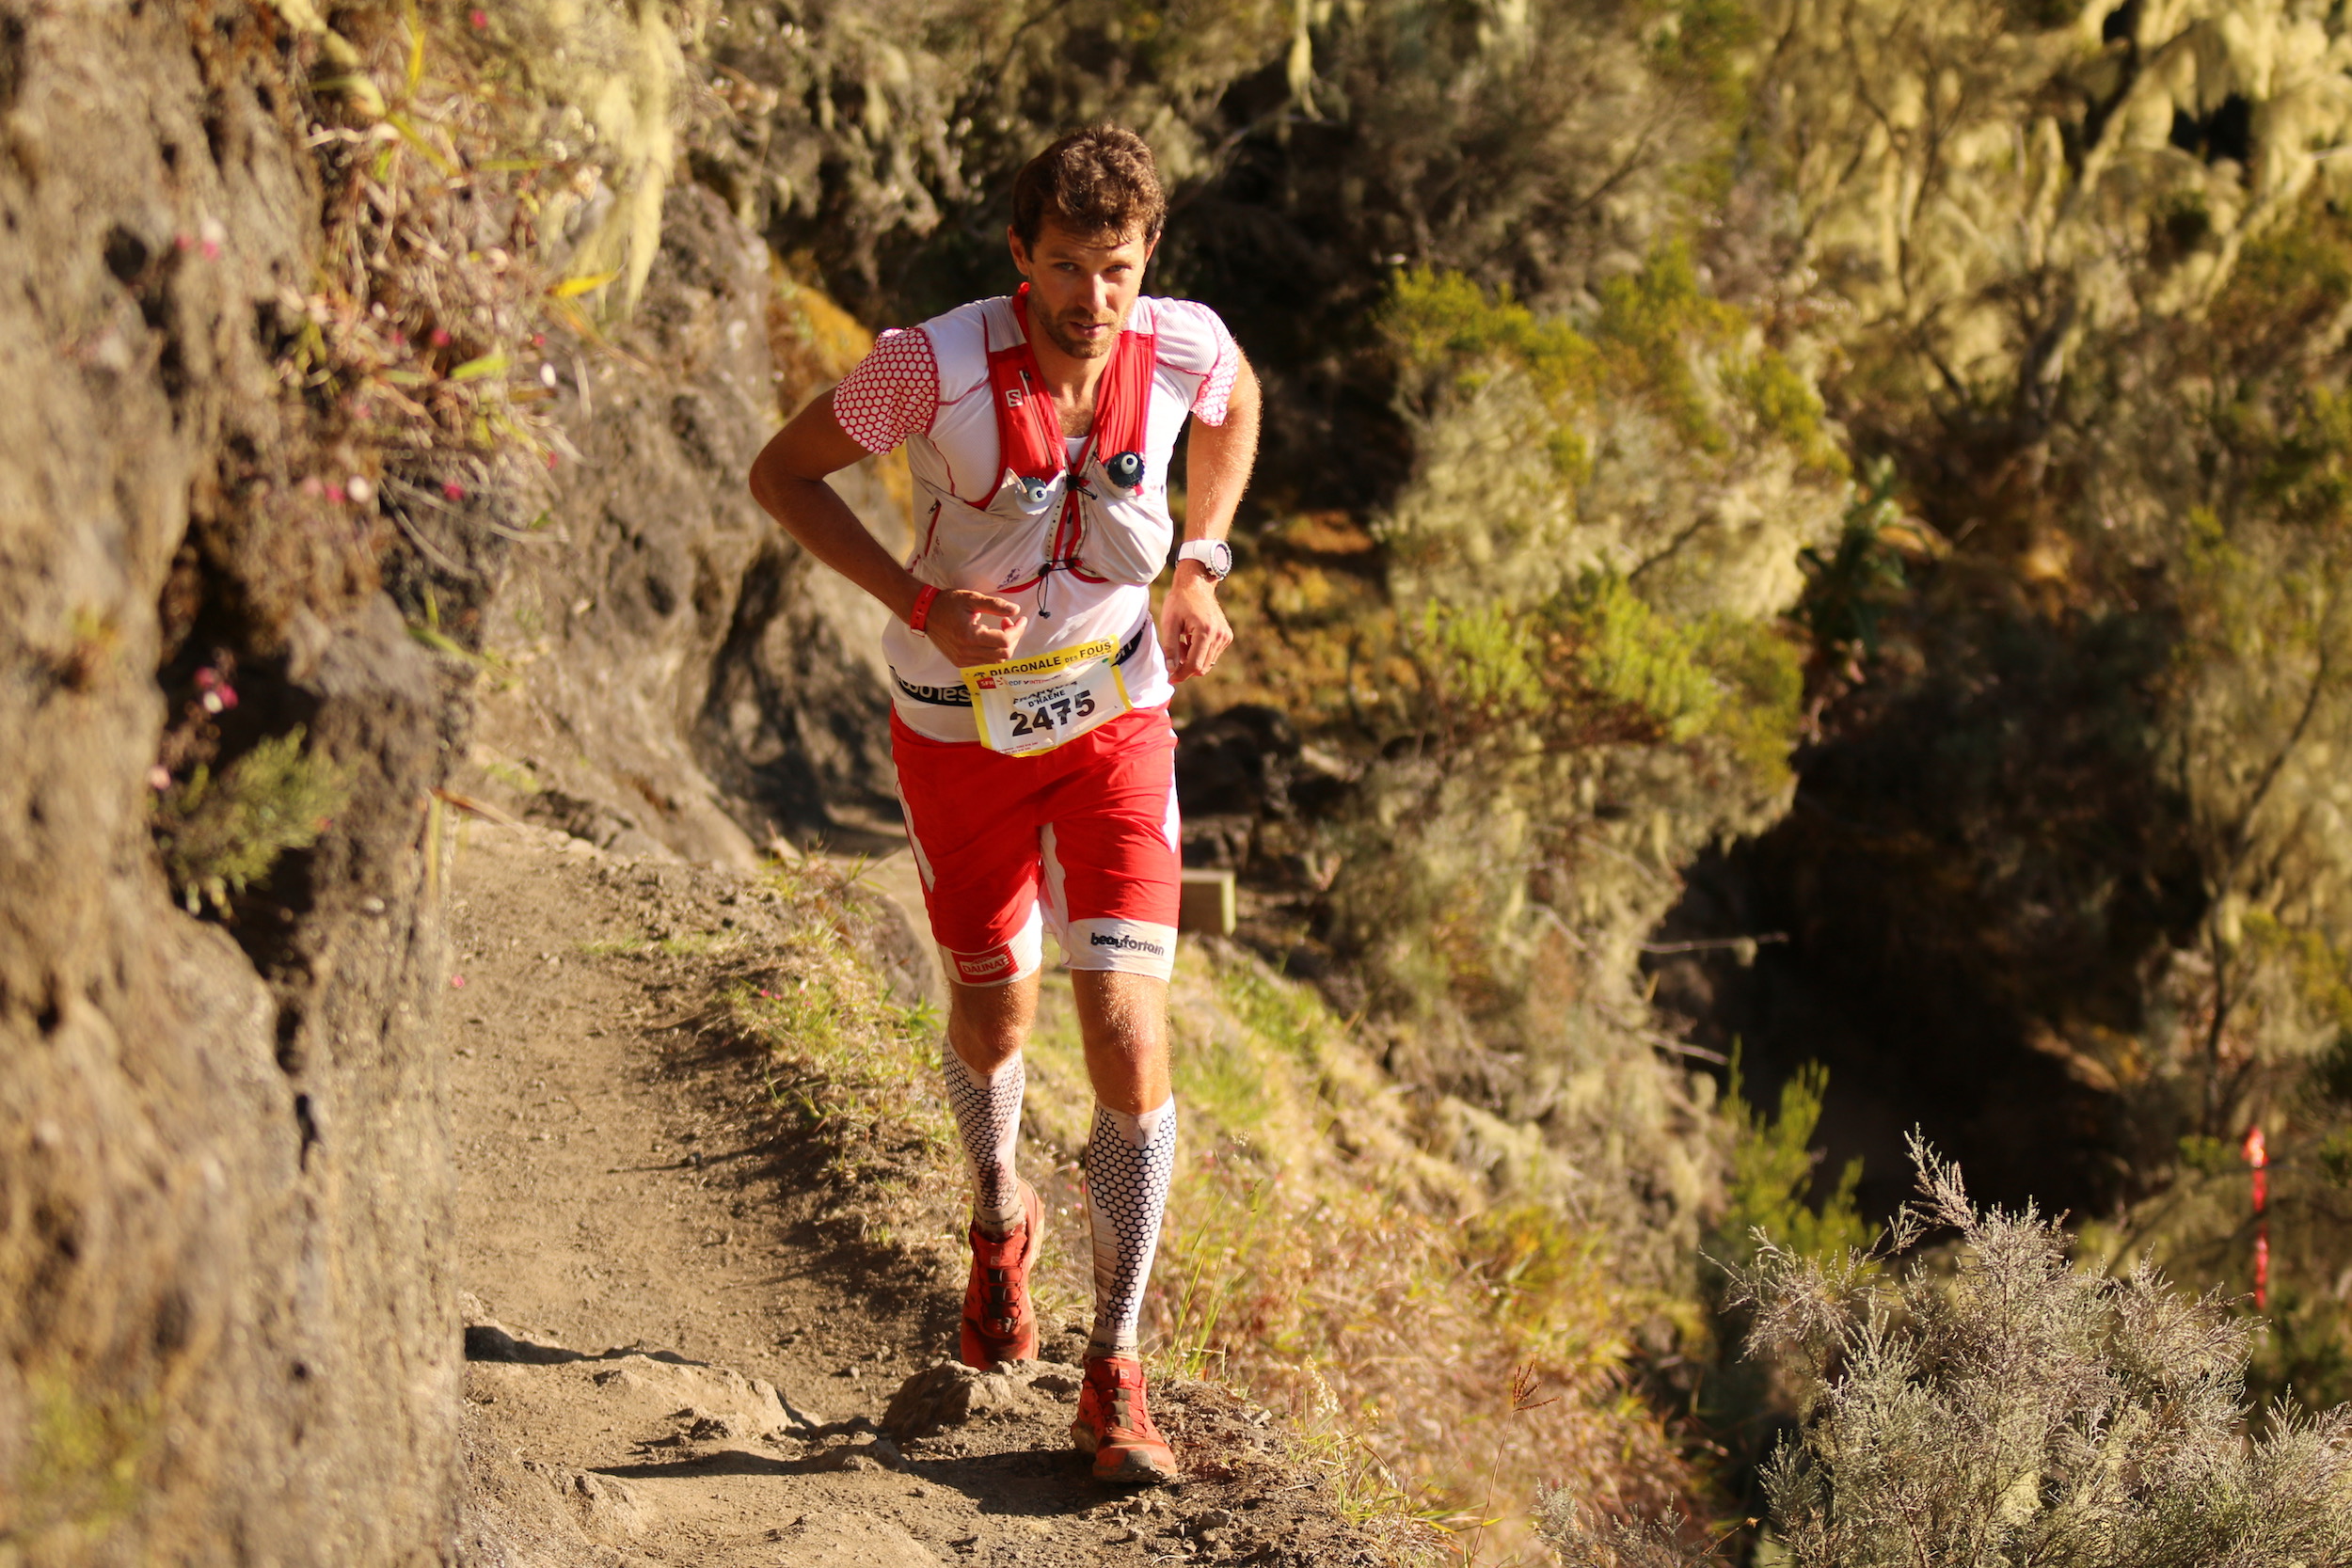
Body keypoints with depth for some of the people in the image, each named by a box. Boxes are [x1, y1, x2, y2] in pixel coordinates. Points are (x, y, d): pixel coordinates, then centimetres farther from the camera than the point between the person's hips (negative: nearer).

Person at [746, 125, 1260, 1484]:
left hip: (1116, 719, 1)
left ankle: (1117, 1374, -1)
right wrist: (921, 603, -23)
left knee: (1129, 1032, -12)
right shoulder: (937, 367, -27)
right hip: (962, 725, -1)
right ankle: (1001, 1215, 53)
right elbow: (784, 472, -12)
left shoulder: (1185, 348, -18)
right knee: (996, 1014, 17)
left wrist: (1199, 569, -3)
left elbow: (1237, 404, 9)